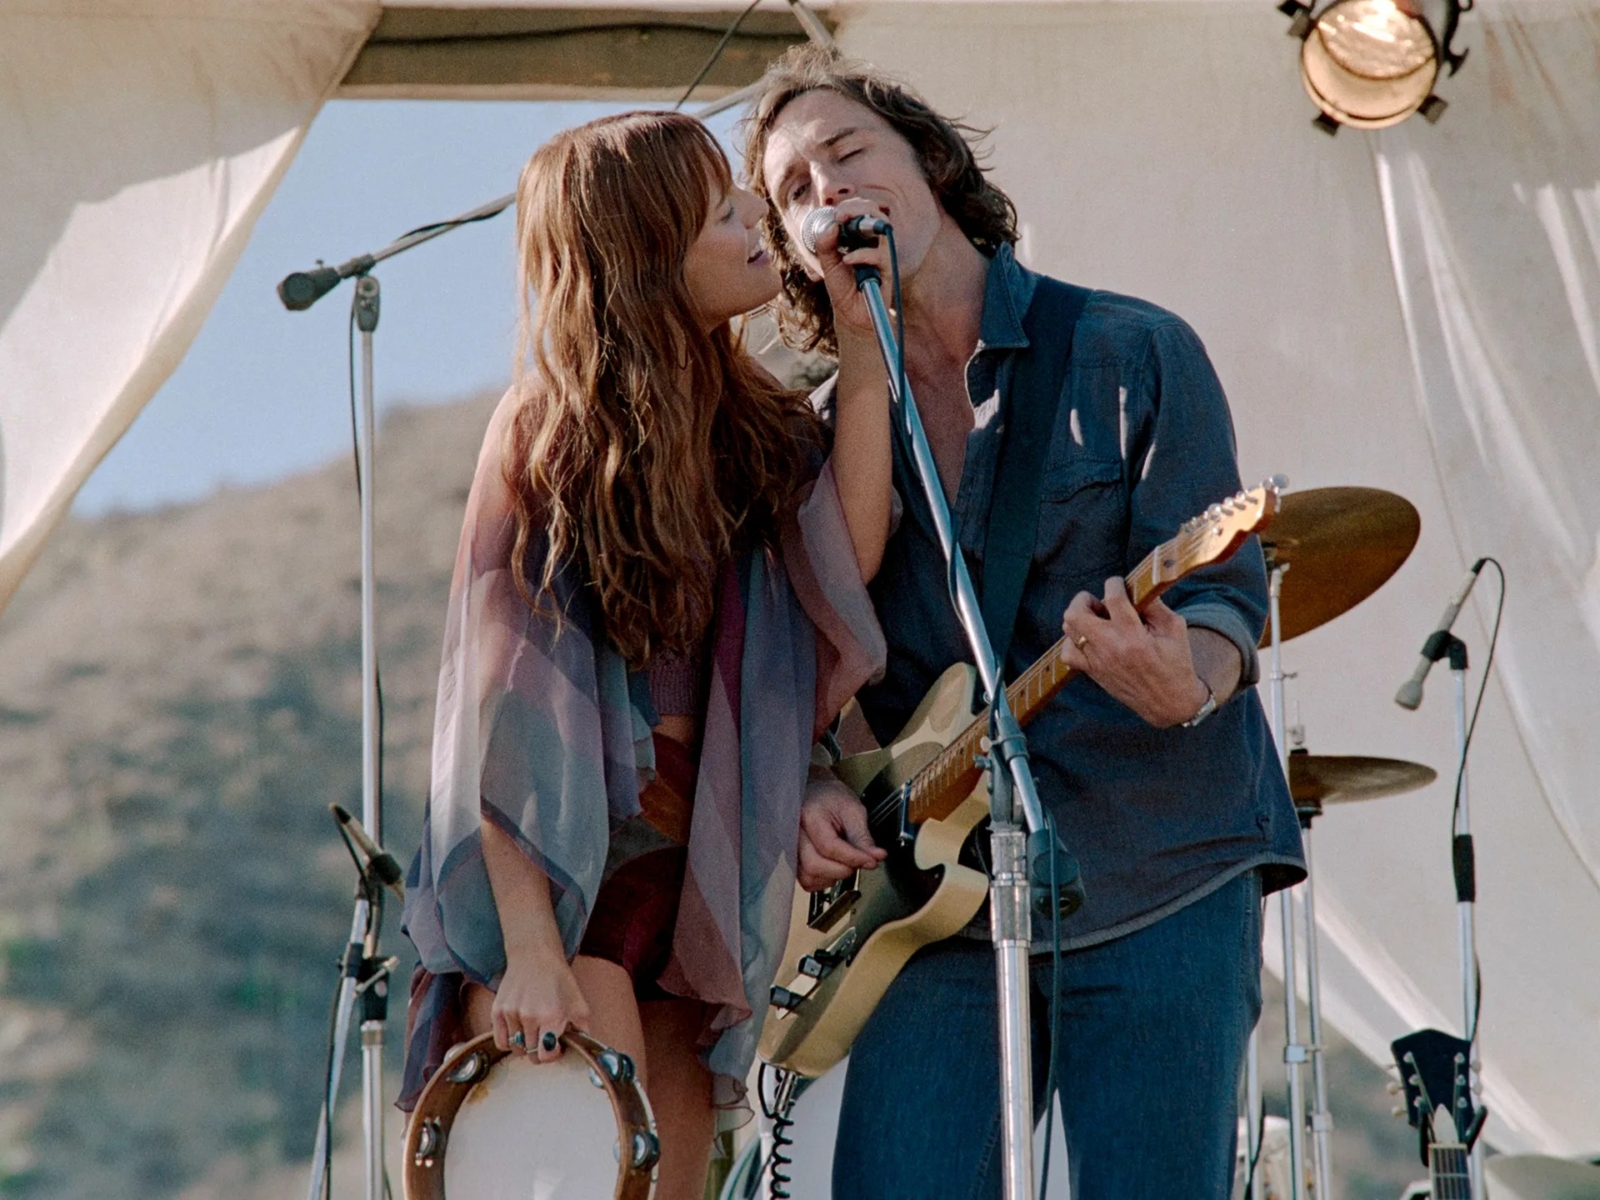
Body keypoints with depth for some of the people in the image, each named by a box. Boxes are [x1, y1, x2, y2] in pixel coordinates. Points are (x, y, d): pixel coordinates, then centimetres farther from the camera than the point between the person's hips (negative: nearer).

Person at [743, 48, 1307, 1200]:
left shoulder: (1134, 355, 0)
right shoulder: (828, 433, 12)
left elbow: (1225, 596, -7)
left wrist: (1183, 683, -29)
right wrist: (817, 792, -3)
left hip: (1157, 881, -3)